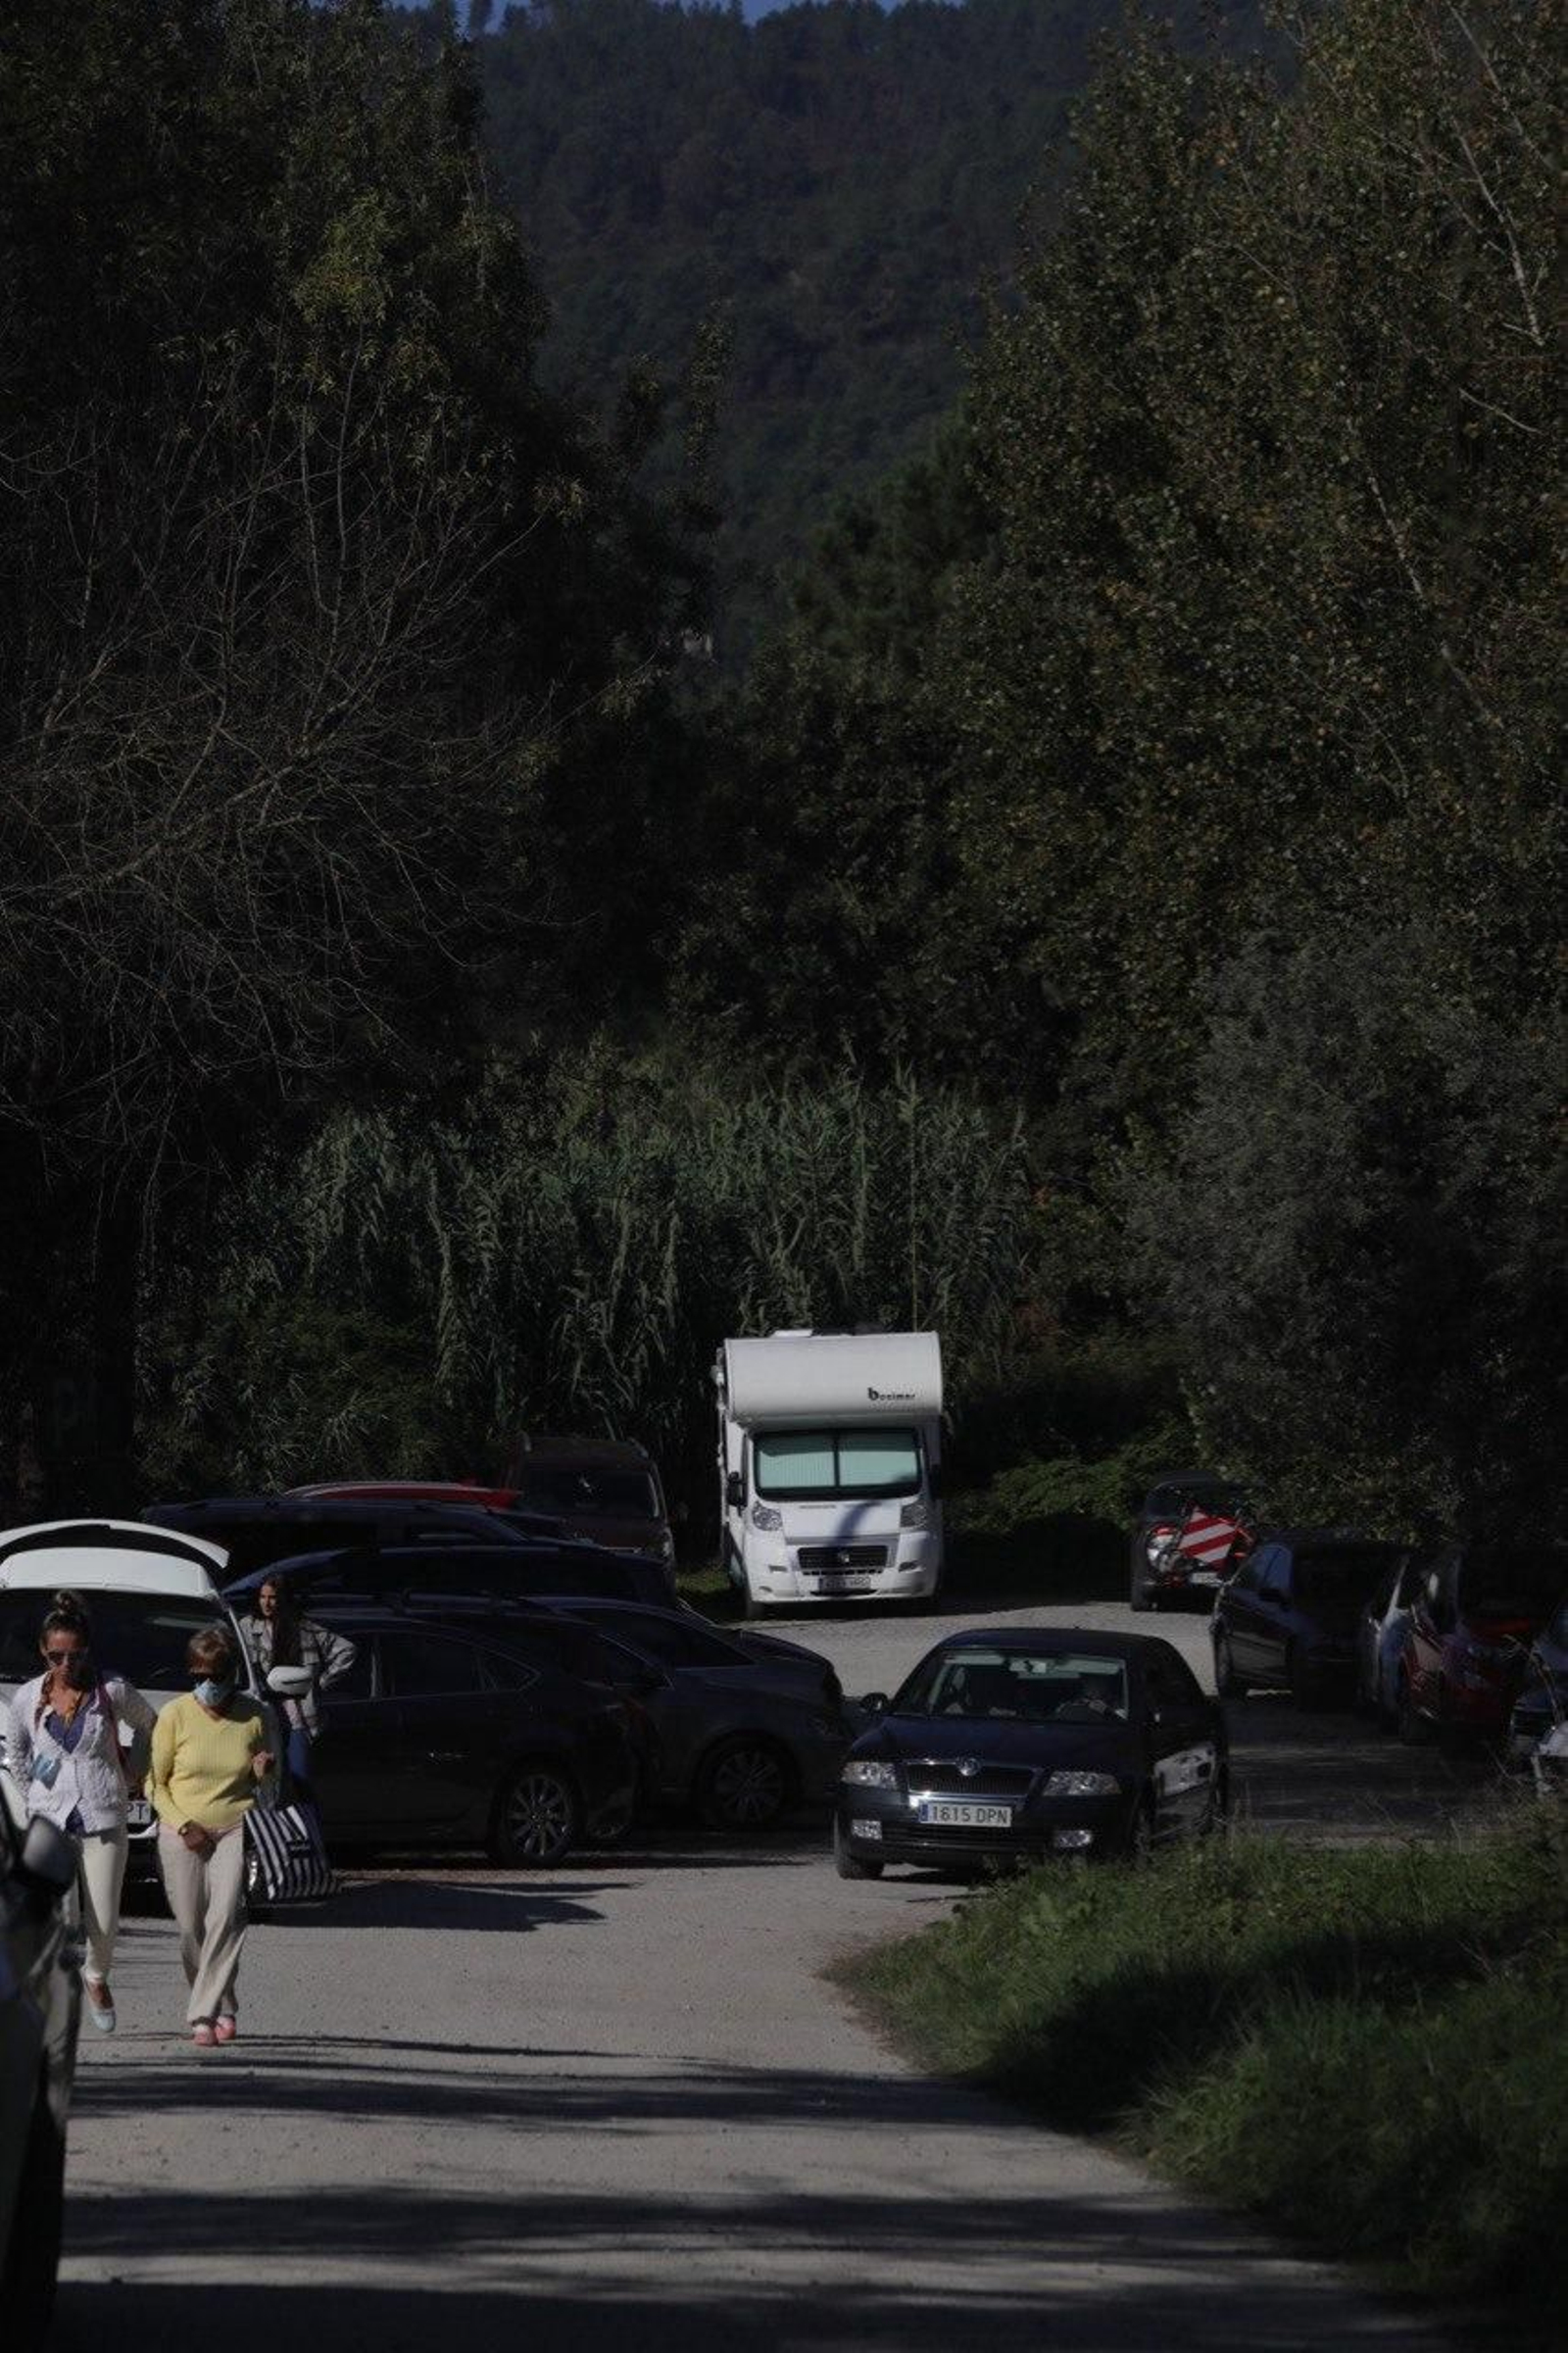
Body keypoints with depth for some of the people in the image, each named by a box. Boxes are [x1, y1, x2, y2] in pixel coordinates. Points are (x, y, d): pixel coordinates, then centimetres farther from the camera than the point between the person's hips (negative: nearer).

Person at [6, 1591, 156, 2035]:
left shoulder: (113, 1691, -3)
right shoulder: (28, 1699, 2)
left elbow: (146, 1724, 16)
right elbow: (17, 1754, 17)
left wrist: (133, 1772, 12)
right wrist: (37, 1791, 12)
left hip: (104, 1818, -1)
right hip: (49, 1819, 1)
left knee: (103, 1924, -1)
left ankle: (97, 1977, 32)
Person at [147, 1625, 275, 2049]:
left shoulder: (257, 1716, 0)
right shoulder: (175, 1715, -3)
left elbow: (268, 1785, 15)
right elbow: (156, 1782, 2)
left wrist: (264, 1773, -9)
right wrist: (183, 1825, -10)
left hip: (236, 1829, -1)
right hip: (183, 1834, 1)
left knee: (226, 1918, -18)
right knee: (191, 1929, 1)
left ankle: (204, 2015, -17)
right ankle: (223, 2008, 19)